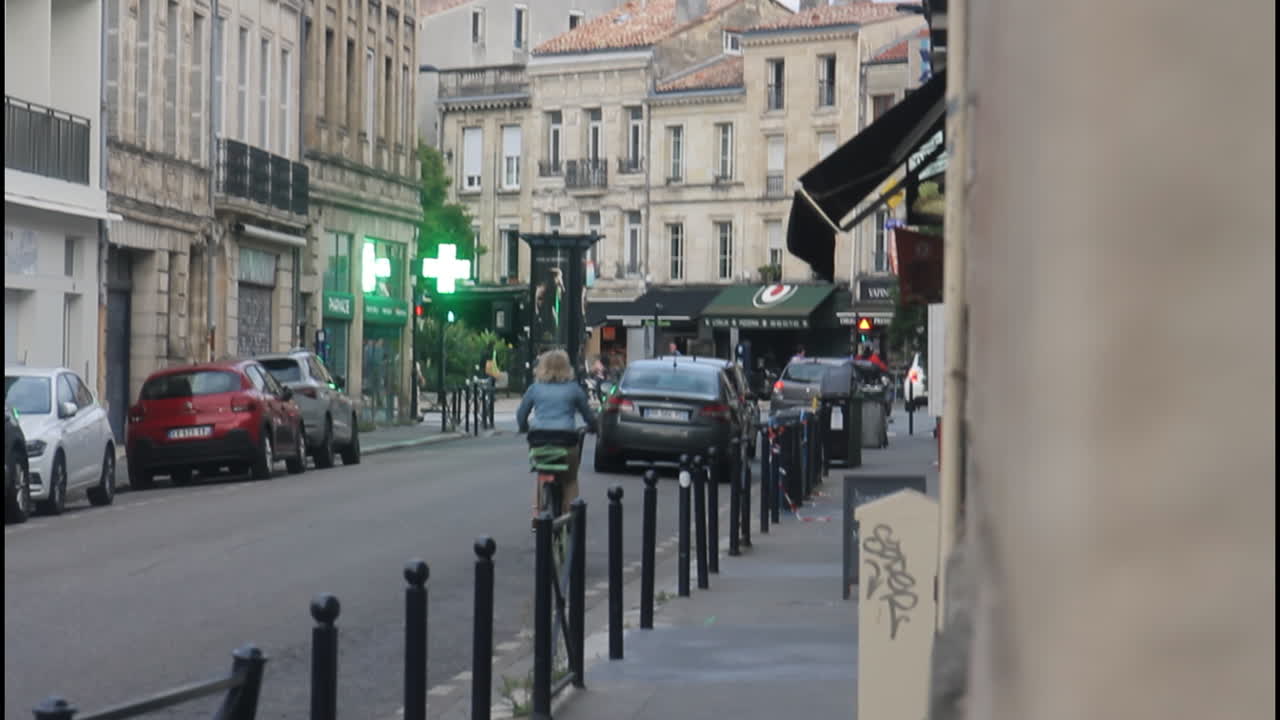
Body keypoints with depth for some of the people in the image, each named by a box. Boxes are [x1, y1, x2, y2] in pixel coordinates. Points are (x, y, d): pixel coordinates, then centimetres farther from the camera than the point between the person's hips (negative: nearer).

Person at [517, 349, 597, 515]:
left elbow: (521, 414, 14)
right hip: (565, 438, -2)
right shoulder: (573, 388, 9)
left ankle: (536, 512, 14)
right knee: (570, 480, 17)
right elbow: (589, 415, 14)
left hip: (538, 438, 2)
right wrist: (591, 427, 35)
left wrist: (524, 428, 33)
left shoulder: (535, 388, 12)